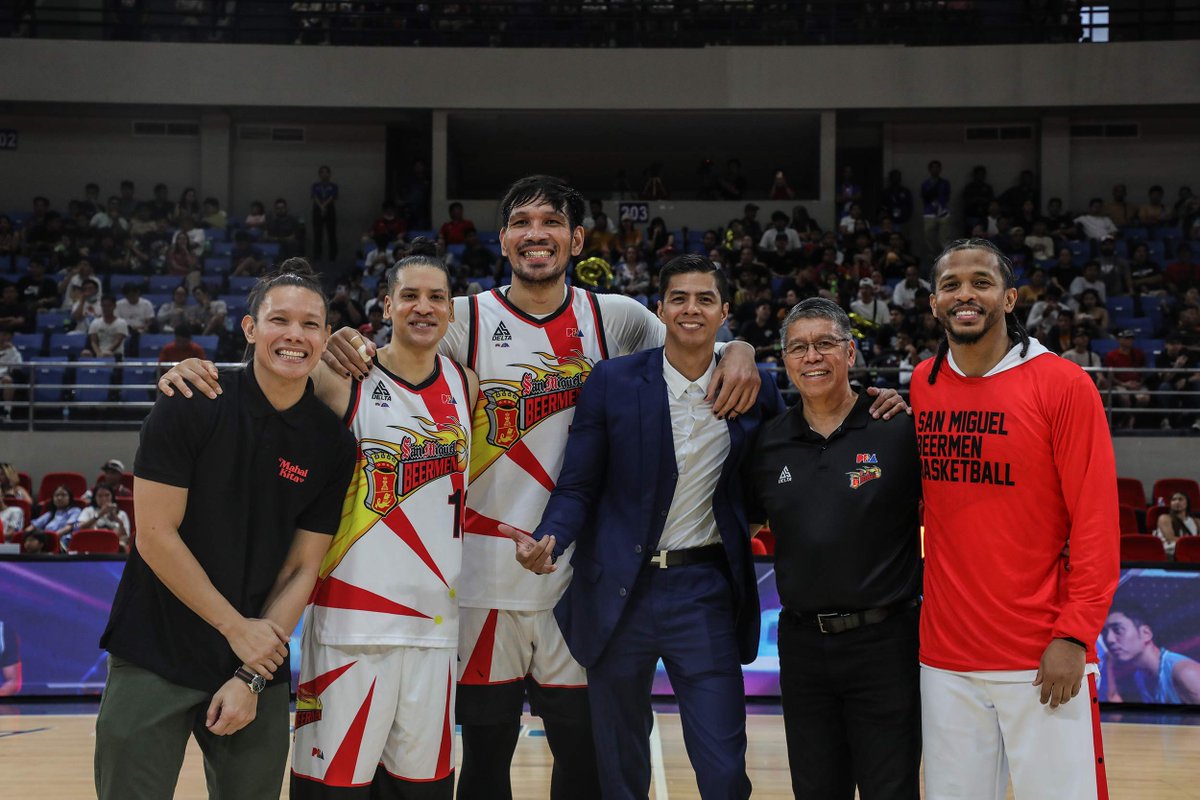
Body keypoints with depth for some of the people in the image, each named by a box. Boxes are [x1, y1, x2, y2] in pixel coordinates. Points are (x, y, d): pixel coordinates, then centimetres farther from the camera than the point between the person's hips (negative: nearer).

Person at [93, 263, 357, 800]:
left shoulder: (333, 444, -1)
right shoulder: (190, 407, -10)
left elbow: (302, 569, 0)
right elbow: (155, 534, -11)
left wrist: (252, 678, -7)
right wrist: (236, 628, -10)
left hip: (261, 661, 2)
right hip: (154, 656, -2)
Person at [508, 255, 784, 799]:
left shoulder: (756, 388, 1)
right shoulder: (612, 382, -3)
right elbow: (577, 487, -3)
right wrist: (547, 541, -21)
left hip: (706, 593, 0)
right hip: (619, 592, 0)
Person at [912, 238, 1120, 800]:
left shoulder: (1063, 385, -7)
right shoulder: (922, 385, 7)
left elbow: (1096, 520, -8)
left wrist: (1074, 634, -13)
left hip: (1044, 660, -4)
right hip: (945, 656, 4)